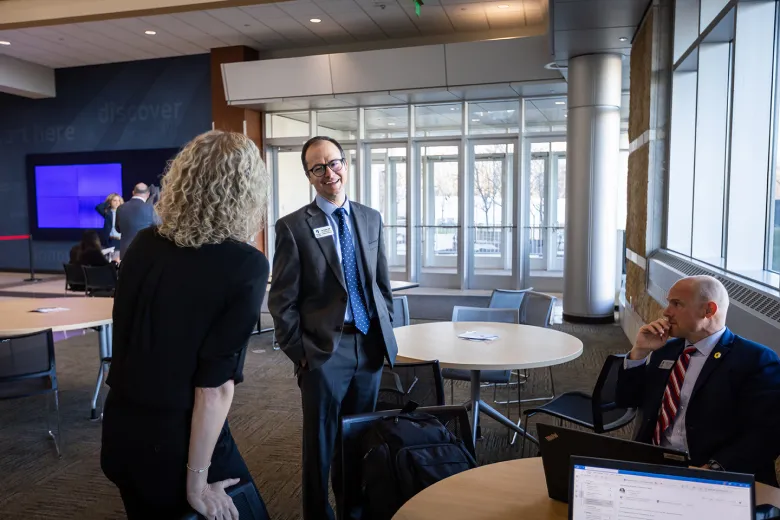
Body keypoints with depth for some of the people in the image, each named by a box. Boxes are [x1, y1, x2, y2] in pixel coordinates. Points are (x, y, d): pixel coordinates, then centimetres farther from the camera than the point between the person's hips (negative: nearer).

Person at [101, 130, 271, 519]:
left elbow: (123, 334, 11)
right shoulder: (246, 265, -20)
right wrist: (197, 480, -12)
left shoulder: (143, 244, -2)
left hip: (120, 432, 6)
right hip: (177, 442, -6)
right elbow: (216, 384, -21)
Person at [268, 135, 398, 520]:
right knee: (321, 441, 10)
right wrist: (298, 352, -7)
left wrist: (385, 331, 8)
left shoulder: (371, 218, 7)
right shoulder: (294, 226, -7)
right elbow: (282, 300, -6)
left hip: (371, 345, 5)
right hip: (325, 349, -4)